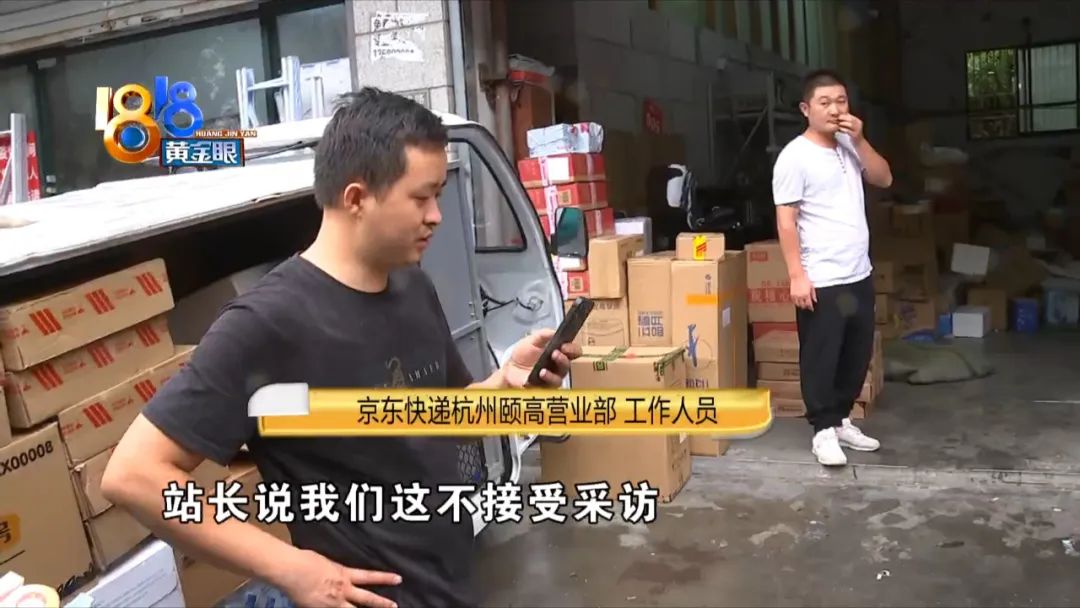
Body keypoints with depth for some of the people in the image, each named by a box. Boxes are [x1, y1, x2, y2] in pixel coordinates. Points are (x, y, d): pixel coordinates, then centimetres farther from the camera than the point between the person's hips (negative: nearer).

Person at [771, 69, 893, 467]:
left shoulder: (849, 147, 12)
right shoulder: (795, 157, -12)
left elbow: (884, 180, 9)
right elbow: (786, 220, -15)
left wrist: (859, 140, -4)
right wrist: (797, 275, -19)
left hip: (859, 276, 8)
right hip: (821, 281, -8)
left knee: (857, 355, 15)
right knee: (820, 358, 2)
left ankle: (840, 420, 29)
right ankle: (824, 430, 14)